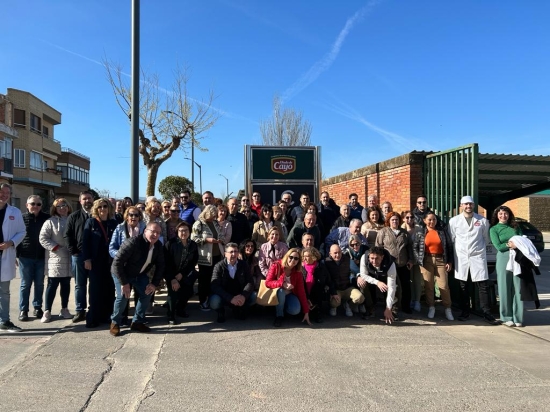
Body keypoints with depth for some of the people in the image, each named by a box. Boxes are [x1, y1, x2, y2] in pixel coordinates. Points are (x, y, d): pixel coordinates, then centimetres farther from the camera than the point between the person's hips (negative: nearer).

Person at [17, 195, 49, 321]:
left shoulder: (47, 218, 2)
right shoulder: (22, 218, -1)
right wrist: (16, 254, -3)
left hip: (41, 257, 1)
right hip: (25, 257, -1)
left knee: (39, 284, 10)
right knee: (25, 284, 6)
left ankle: (38, 308, 21)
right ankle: (23, 310, 14)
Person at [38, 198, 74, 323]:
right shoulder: (50, 222, -2)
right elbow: (43, 238, -9)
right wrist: (55, 247, -15)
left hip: (69, 259, 4)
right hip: (55, 259, -4)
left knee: (66, 285, 10)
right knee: (52, 285, -1)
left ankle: (64, 309, 20)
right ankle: (47, 311, 6)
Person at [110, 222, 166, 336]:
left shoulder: (158, 246, -13)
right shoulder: (133, 242, -33)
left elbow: (160, 265, -2)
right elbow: (117, 263, -32)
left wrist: (154, 283, -12)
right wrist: (124, 283, -29)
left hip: (140, 274, 6)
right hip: (122, 272, -5)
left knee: (147, 293, -8)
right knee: (123, 296, -21)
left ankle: (137, 322, 8)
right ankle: (115, 322, 4)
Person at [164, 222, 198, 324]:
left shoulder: (193, 245, -3)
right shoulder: (170, 244, -14)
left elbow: (193, 263, -2)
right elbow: (166, 263, -16)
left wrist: (181, 274, -14)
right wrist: (172, 279, -23)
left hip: (184, 274, 4)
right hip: (171, 274, -3)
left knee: (188, 291, -7)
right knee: (173, 291, -23)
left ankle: (180, 308, 23)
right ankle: (171, 315, -6)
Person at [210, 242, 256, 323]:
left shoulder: (243, 264, -1)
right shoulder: (219, 266, -10)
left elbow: (250, 282, -7)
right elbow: (215, 286, -20)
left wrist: (243, 295, -28)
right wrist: (230, 298, -32)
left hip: (239, 296, 3)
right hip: (225, 297, -2)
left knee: (254, 296, -22)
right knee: (214, 301, -33)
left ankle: (240, 310, 9)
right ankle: (221, 311, 5)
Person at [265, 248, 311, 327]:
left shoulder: (298, 273, -10)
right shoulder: (276, 265, -18)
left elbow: (301, 292, -12)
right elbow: (268, 282, -21)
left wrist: (306, 312, -15)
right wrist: (282, 284, -38)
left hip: (289, 295, 2)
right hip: (276, 293, -2)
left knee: (296, 310, -27)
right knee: (281, 290, -38)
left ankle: (283, 308, 8)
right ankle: (279, 315, -16)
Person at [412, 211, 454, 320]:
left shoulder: (442, 231, 6)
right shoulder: (420, 232, 3)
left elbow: (449, 246, 7)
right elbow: (415, 247, 2)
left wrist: (449, 261, 2)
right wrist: (419, 260, -7)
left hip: (441, 260, 0)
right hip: (427, 260, 0)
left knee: (444, 285, -3)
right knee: (428, 286, 4)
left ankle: (448, 309, 8)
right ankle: (431, 307, 15)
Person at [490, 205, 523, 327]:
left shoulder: (515, 226, 16)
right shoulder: (493, 229, 6)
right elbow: (498, 246, -4)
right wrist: (511, 245, -14)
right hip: (503, 259, -2)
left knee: (518, 288, 0)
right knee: (505, 288, 1)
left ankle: (518, 318, 8)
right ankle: (506, 317, 10)